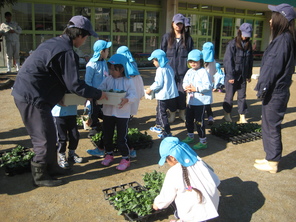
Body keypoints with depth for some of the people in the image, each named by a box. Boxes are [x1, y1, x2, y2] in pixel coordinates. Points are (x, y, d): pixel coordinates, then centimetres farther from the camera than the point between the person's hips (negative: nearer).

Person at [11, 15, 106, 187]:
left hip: (27, 93, 10)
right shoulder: (67, 52, -19)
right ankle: (40, 176, 17)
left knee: (49, 134, 18)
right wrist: (98, 94, -7)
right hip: (32, 97, -10)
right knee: (45, 139, 0)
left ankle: (51, 167, 33)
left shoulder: (55, 43, 12)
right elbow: (74, 85, -20)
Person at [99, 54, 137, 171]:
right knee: (107, 136, 15)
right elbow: (100, 89, 1)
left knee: (122, 138, 0)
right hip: (108, 113, 5)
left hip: (122, 114, -5)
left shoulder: (128, 81, -8)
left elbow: (133, 95, -12)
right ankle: (109, 154, 37)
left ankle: (125, 158, 17)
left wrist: (126, 100, -32)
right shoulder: (108, 79, 4)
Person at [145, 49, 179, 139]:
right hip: (172, 94, 9)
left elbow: (158, 83, -21)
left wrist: (150, 89, -7)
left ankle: (167, 132, 1)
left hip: (164, 96, -9)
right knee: (159, 110, 24)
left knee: (162, 113, -1)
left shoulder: (160, 69, -16)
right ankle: (159, 126, 36)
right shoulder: (169, 68, 11)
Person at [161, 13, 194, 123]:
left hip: (183, 70, 0)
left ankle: (182, 112, 18)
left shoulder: (188, 38, 8)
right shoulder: (167, 37, 7)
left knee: (182, 91, 2)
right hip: (170, 69, 0)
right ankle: (172, 113, 16)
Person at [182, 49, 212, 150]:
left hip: (201, 101, -8)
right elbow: (185, 82, 13)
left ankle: (203, 141, 6)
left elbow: (208, 86, -19)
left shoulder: (203, 72, -13)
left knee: (199, 121, -5)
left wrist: (196, 88, -21)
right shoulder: (189, 72, 11)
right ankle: (190, 136, 39)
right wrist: (186, 87, -9)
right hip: (191, 100, 8)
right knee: (188, 119, 19)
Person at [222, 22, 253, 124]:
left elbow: (250, 61, 11)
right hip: (232, 75, -5)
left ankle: (242, 117, 15)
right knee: (229, 95, 6)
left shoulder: (249, 45, 7)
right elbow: (228, 61, -12)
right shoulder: (232, 44, -10)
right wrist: (230, 76, -15)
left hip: (243, 76, 5)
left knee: (242, 96, 8)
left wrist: (249, 75, 10)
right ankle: (227, 114, 23)